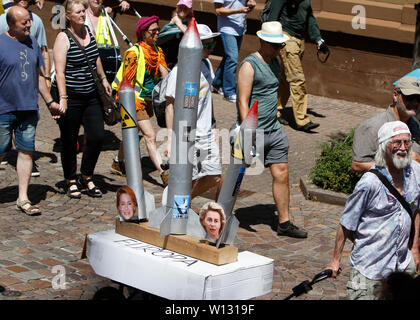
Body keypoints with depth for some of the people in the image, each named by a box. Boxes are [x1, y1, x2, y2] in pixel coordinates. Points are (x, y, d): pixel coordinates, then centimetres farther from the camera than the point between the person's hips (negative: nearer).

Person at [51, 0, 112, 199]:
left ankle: (86, 177, 19)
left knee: (97, 136, 1)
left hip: (91, 95, 6)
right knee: (69, 141, 3)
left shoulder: (88, 31, 8)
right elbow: (60, 71, -17)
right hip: (70, 96, -6)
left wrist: (103, 79, 29)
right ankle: (71, 182, 19)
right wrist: (62, 98, -24)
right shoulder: (63, 38, -11)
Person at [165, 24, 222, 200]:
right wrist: (170, 139, -18)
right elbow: (170, 106, -14)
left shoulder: (206, 64, 9)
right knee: (189, 182, -4)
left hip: (207, 135, 8)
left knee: (214, 178, 8)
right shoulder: (179, 71, -16)